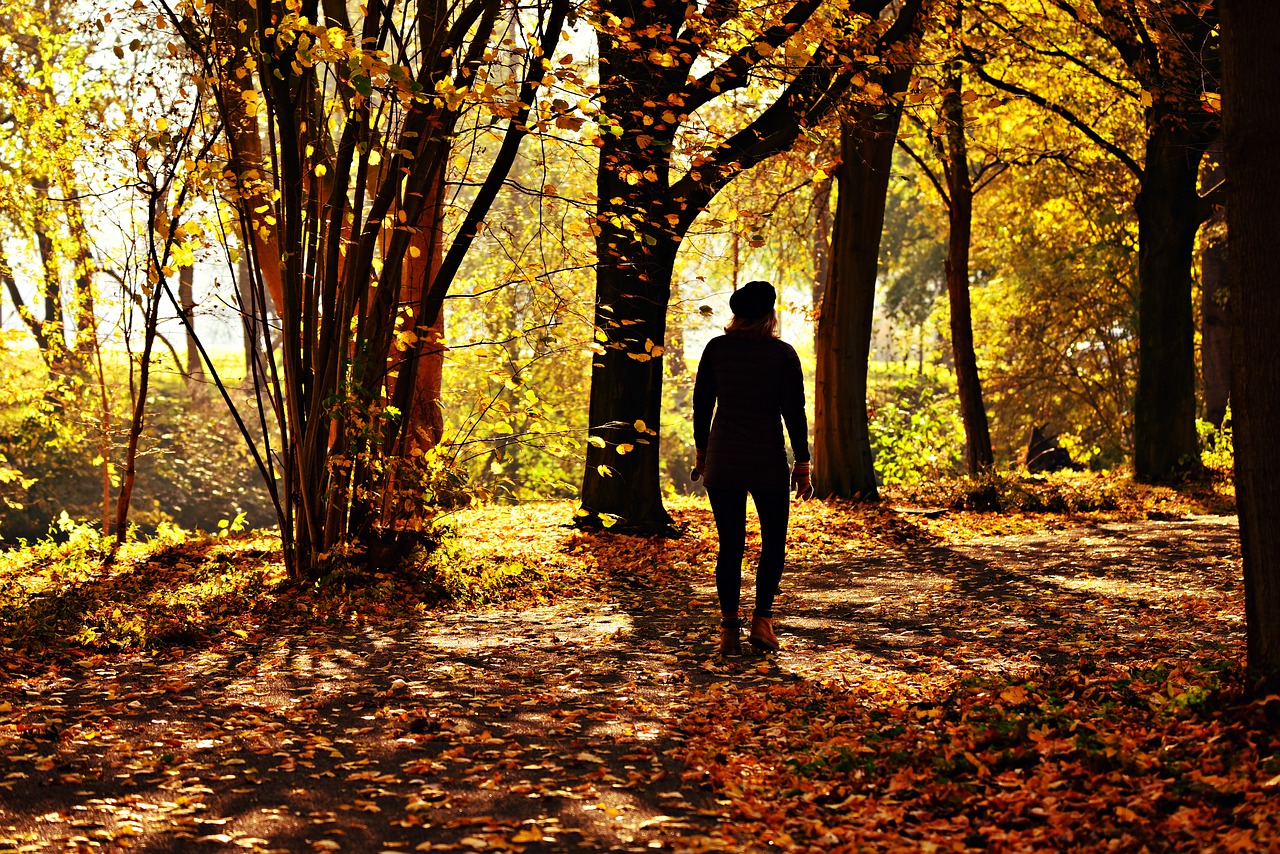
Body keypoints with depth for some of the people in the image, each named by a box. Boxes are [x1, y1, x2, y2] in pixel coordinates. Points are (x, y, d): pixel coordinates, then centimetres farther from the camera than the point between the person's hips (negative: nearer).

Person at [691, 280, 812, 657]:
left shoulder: (716, 348, 1)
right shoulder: (783, 354, -5)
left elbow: (702, 404, 5)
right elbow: (794, 412, -5)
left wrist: (701, 452, 16)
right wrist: (802, 465, 1)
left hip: (722, 459, 2)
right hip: (768, 463, -2)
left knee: (730, 544, 8)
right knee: (773, 541, 13)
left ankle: (729, 627, 3)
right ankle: (762, 619, 2)